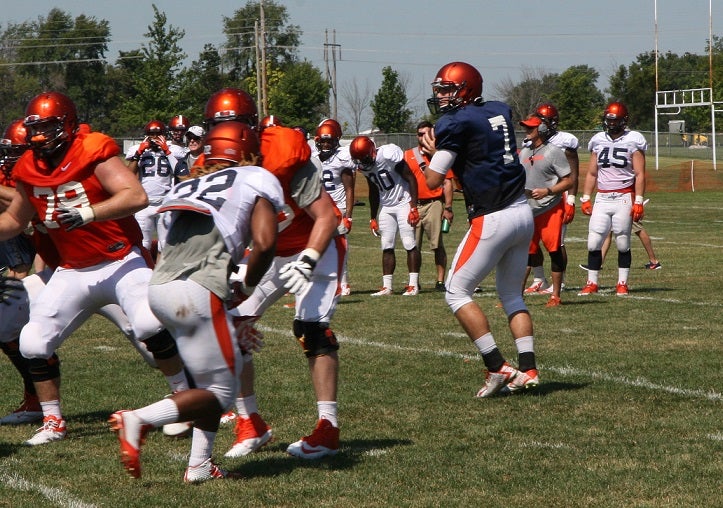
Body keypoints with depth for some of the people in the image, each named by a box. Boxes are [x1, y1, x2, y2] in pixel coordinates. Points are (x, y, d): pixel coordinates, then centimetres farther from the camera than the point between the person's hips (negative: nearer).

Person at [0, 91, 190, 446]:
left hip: (121, 260, -6)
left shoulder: (93, 153, -16)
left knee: (150, 325, -27)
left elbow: (137, 196, -29)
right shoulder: (29, 168, 3)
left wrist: (89, 213, -39)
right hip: (73, 271, 6)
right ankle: (52, 422, 15)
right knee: (34, 343, -1)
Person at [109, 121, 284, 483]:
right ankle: (138, 420, -16)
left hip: (159, 287, 7)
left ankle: (199, 466, 16)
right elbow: (264, 243, -6)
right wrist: (247, 287, 11)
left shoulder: (189, 187, 27)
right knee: (221, 390, 4)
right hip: (197, 293, -7)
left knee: (228, 369, 22)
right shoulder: (257, 182, 9)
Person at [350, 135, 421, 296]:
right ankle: (387, 286, 5)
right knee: (387, 247, 3)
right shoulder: (365, 166, 0)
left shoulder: (389, 155, -22)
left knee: (409, 245, -8)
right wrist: (373, 218, 17)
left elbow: (411, 179, -17)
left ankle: (413, 285, -4)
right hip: (386, 207, 7)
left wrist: (414, 208, -19)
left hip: (403, 203, -7)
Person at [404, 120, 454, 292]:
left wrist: (448, 208, -4)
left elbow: (448, 183, 2)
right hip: (413, 205, 3)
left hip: (434, 204, -3)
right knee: (414, 247, 5)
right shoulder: (408, 155, 11)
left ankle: (440, 282, 0)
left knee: (438, 245, -5)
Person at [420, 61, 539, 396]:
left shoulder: (455, 124, -10)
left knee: (457, 293, 4)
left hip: (493, 219, -8)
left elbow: (433, 181, -10)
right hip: (524, 212, 8)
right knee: (511, 294, 19)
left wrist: (434, 152, 10)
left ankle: (497, 368, -3)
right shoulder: (501, 111, 12)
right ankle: (528, 369, 10)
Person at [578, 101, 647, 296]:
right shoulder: (598, 141, 12)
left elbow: (640, 174, -5)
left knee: (623, 243, 1)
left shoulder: (633, 141, -2)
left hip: (624, 198, -4)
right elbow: (592, 173, 17)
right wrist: (585, 198, 9)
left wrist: (638, 201, -12)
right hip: (602, 198, 4)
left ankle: (622, 283, 11)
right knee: (594, 242, -2)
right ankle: (592, 283, 5)